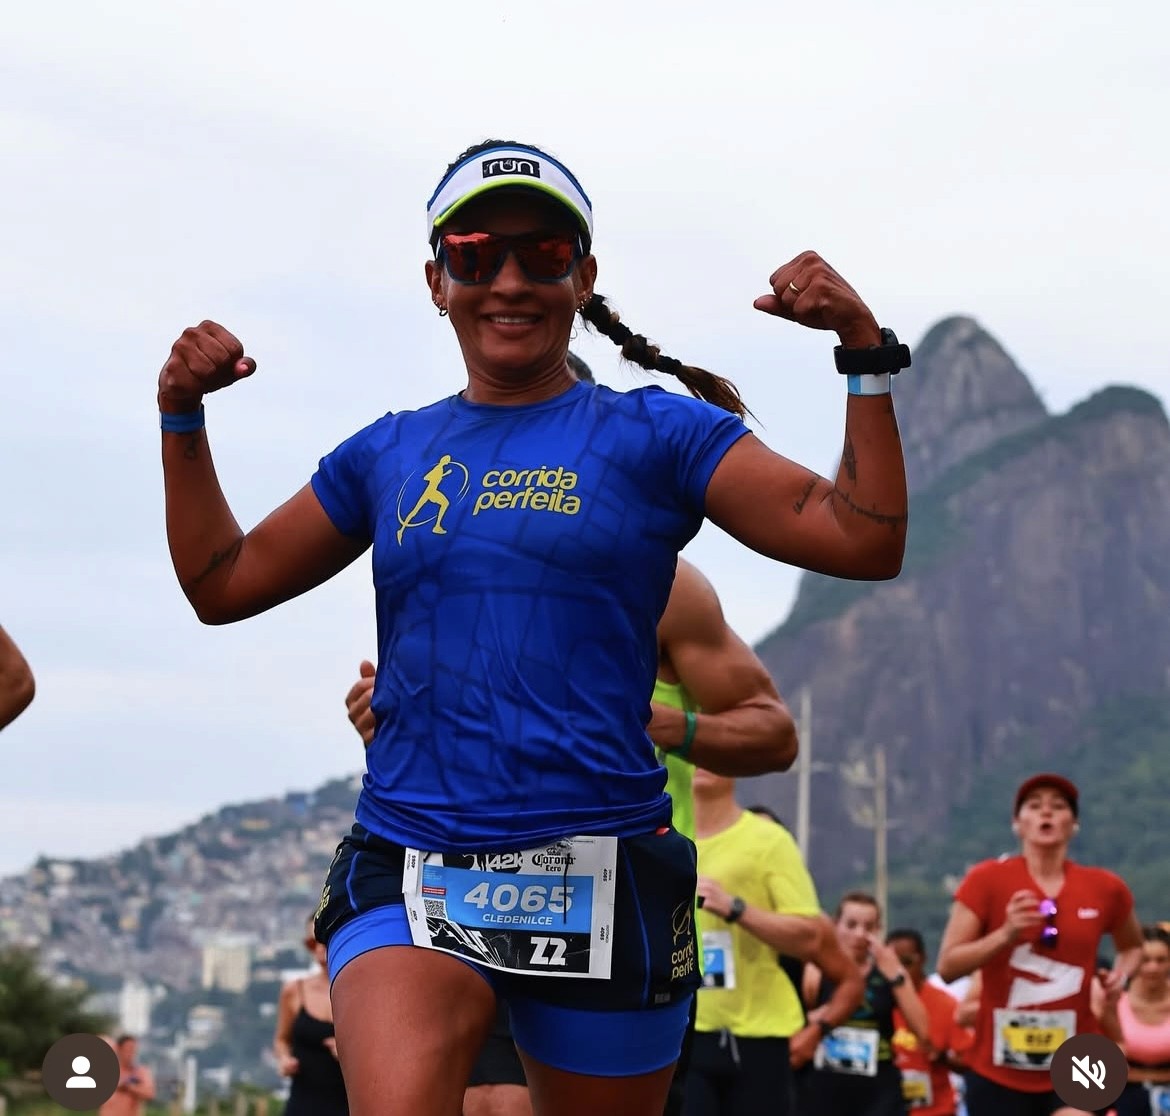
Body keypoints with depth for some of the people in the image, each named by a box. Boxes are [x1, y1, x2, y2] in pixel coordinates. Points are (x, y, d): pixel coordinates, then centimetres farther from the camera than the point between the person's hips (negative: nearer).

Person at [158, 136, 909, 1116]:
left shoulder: (653, 435, 4)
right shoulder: (390, 453, 13)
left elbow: (863, 540, -3)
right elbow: (222, 583, 22)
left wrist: (866, 355, -12)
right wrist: (183, 415, 14)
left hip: (600, 880, -1)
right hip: (408, 873, 1)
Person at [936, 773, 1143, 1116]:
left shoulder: (1105, 888, 3)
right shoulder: (987, 880, -5)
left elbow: (1132, 945, 24)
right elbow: (947, 966, -8)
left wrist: (1121, 973, 2)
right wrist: (1005, 934, -22)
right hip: (998, 1071, 0)